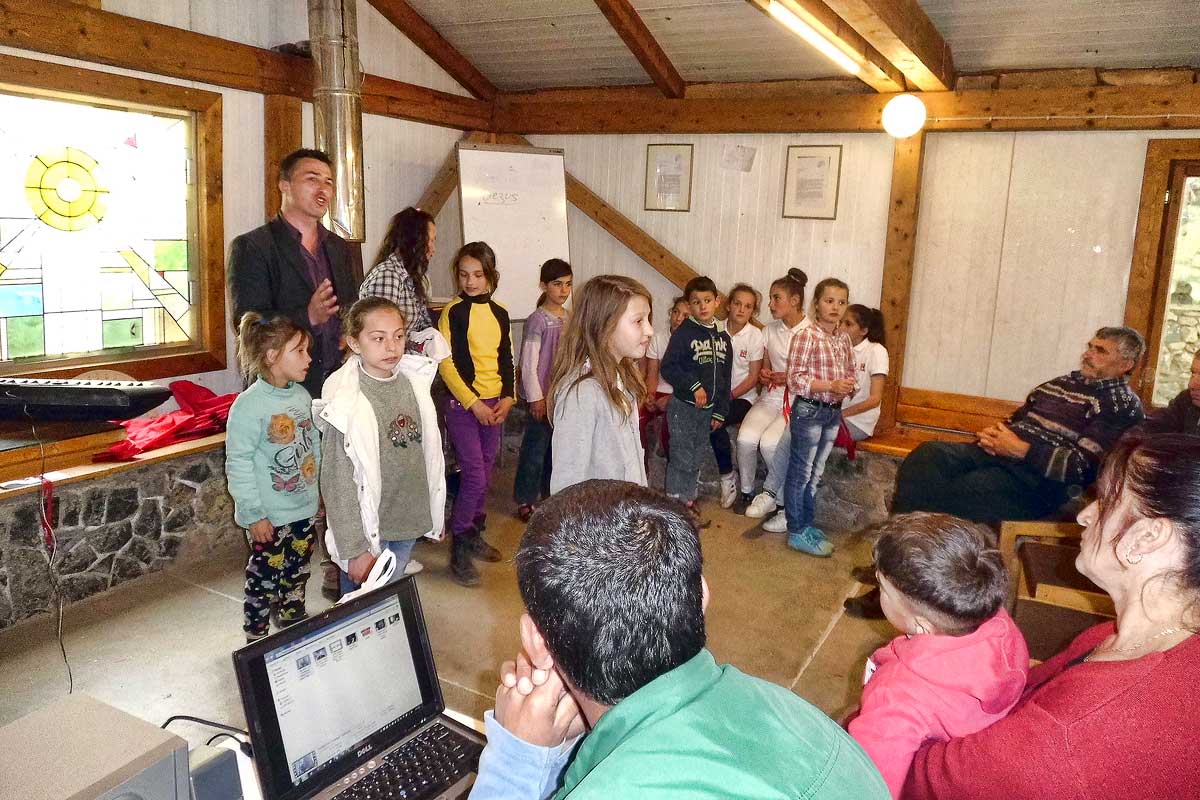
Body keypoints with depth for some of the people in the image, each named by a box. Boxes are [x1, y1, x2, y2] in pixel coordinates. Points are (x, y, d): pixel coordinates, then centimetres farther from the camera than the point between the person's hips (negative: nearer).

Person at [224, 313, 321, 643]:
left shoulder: (302, 396, 2)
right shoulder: (248, 405, -19)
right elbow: (238, 464, -18)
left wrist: (321, 488, 15)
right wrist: (254, 514, -16)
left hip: (305, 508, 7)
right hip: (269, 517, -7)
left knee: (297, 574, 21)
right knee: (265, 578, 7)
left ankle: (294, 621, 40)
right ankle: (256, 637, 25)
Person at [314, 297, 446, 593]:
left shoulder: (414, 382, -1)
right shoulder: (347, 404, -19)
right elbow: (337, 484, -16)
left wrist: (435, 515, 13)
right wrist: (354, 549, -16)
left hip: (409, 523, 6)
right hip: (369, 530, -5)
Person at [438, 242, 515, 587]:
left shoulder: (500, 312, 8)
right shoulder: (453, 312, -6)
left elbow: (507, 360, 12)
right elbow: (447, 365, -10)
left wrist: (508, 398, -2)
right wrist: (474, 404, -14)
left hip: (495, 404, 5)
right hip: (464, 405, -5)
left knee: (485, 475, 12)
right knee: (474, 475, -10)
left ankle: (474, 535, 28)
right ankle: (459, 549, 1)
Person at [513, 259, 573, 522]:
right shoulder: (537, 320, -11)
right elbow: (528, 364, -12)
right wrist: (536, 398, -13)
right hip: (545, 396, -6)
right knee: (536, 450, 2)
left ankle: (551, 494, 29)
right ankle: (525, 501, 15)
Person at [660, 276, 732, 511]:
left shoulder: (723, 337, 8)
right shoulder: (683, 333, -10)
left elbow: (725, 378, 11)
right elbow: (668, 368, -15)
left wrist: (721, 411, 8)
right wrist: (693, 386, -20)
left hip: (708, 409, 5)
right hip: (683, 406, -5)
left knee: (694, 458, 15)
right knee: (682, 458, -2)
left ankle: (688, 501, 28)